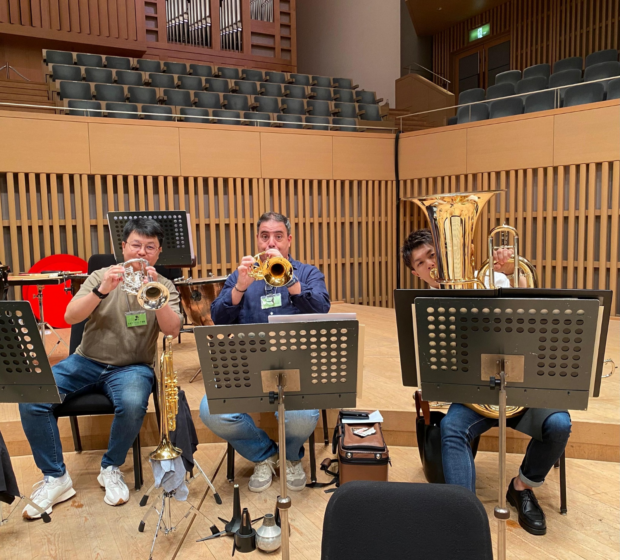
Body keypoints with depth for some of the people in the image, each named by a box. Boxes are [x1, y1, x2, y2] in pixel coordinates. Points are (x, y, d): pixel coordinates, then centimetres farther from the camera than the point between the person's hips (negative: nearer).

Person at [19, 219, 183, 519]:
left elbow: (172, 330, -15)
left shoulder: (165, 286, 2)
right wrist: (102, 291, -26)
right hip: (87, 361, 2)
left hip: (132, 367, -2)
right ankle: (55, 478, -1)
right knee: (30, 400, -19)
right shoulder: (102, 276, 3)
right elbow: (70, 317, -9)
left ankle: (111, 469, -3)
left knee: (132, 405, -33)